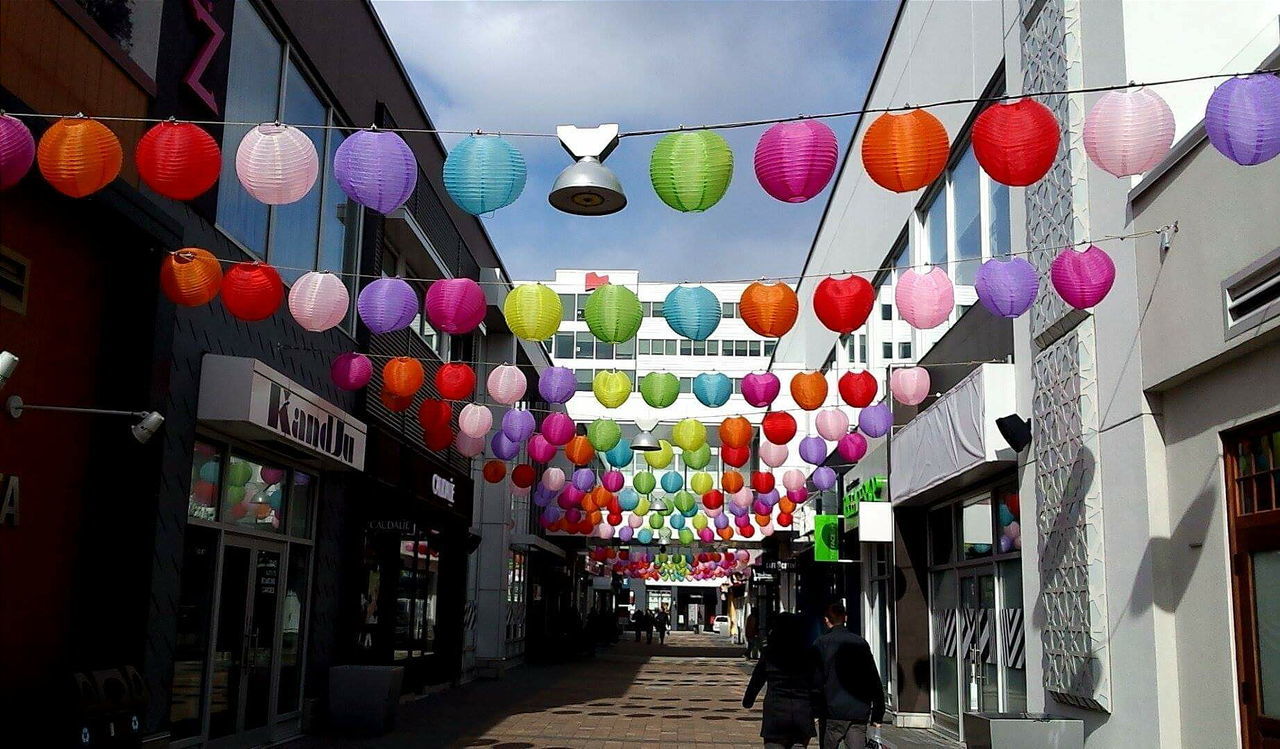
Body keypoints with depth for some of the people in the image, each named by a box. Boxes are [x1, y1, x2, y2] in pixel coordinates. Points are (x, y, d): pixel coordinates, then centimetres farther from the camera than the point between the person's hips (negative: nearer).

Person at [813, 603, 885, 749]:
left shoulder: (821, 643, -2)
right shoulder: (861, 643, 8)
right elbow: (875, 680, 8)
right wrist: (877, 715, 12)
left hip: (833, 712, -2)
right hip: (859, 713, 2)